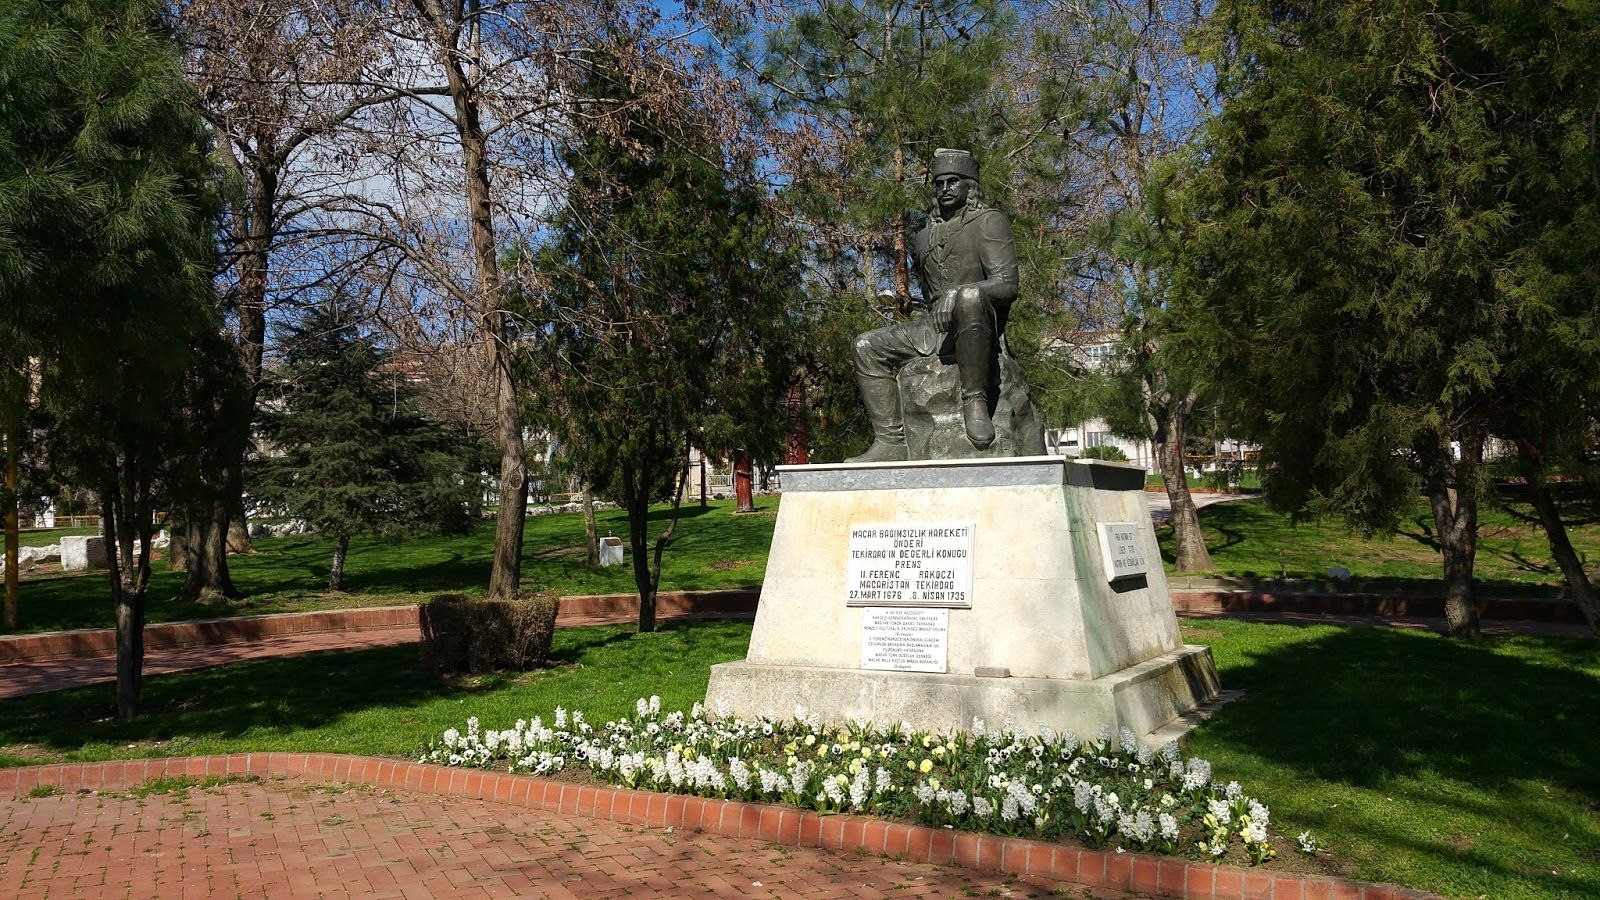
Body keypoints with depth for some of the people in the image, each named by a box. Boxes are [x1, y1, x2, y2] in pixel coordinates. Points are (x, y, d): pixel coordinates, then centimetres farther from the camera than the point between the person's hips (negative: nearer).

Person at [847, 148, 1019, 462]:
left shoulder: (990, 221, 2)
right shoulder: (924, 238, 22)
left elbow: (1007, 284, -12)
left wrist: (957, 294, -23)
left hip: (982, 325, -7)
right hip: (934, 326, 7)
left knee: (969, 297, -40)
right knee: (868, 347, -6)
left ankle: (975, 401, -33)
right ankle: (891, 442, -14)